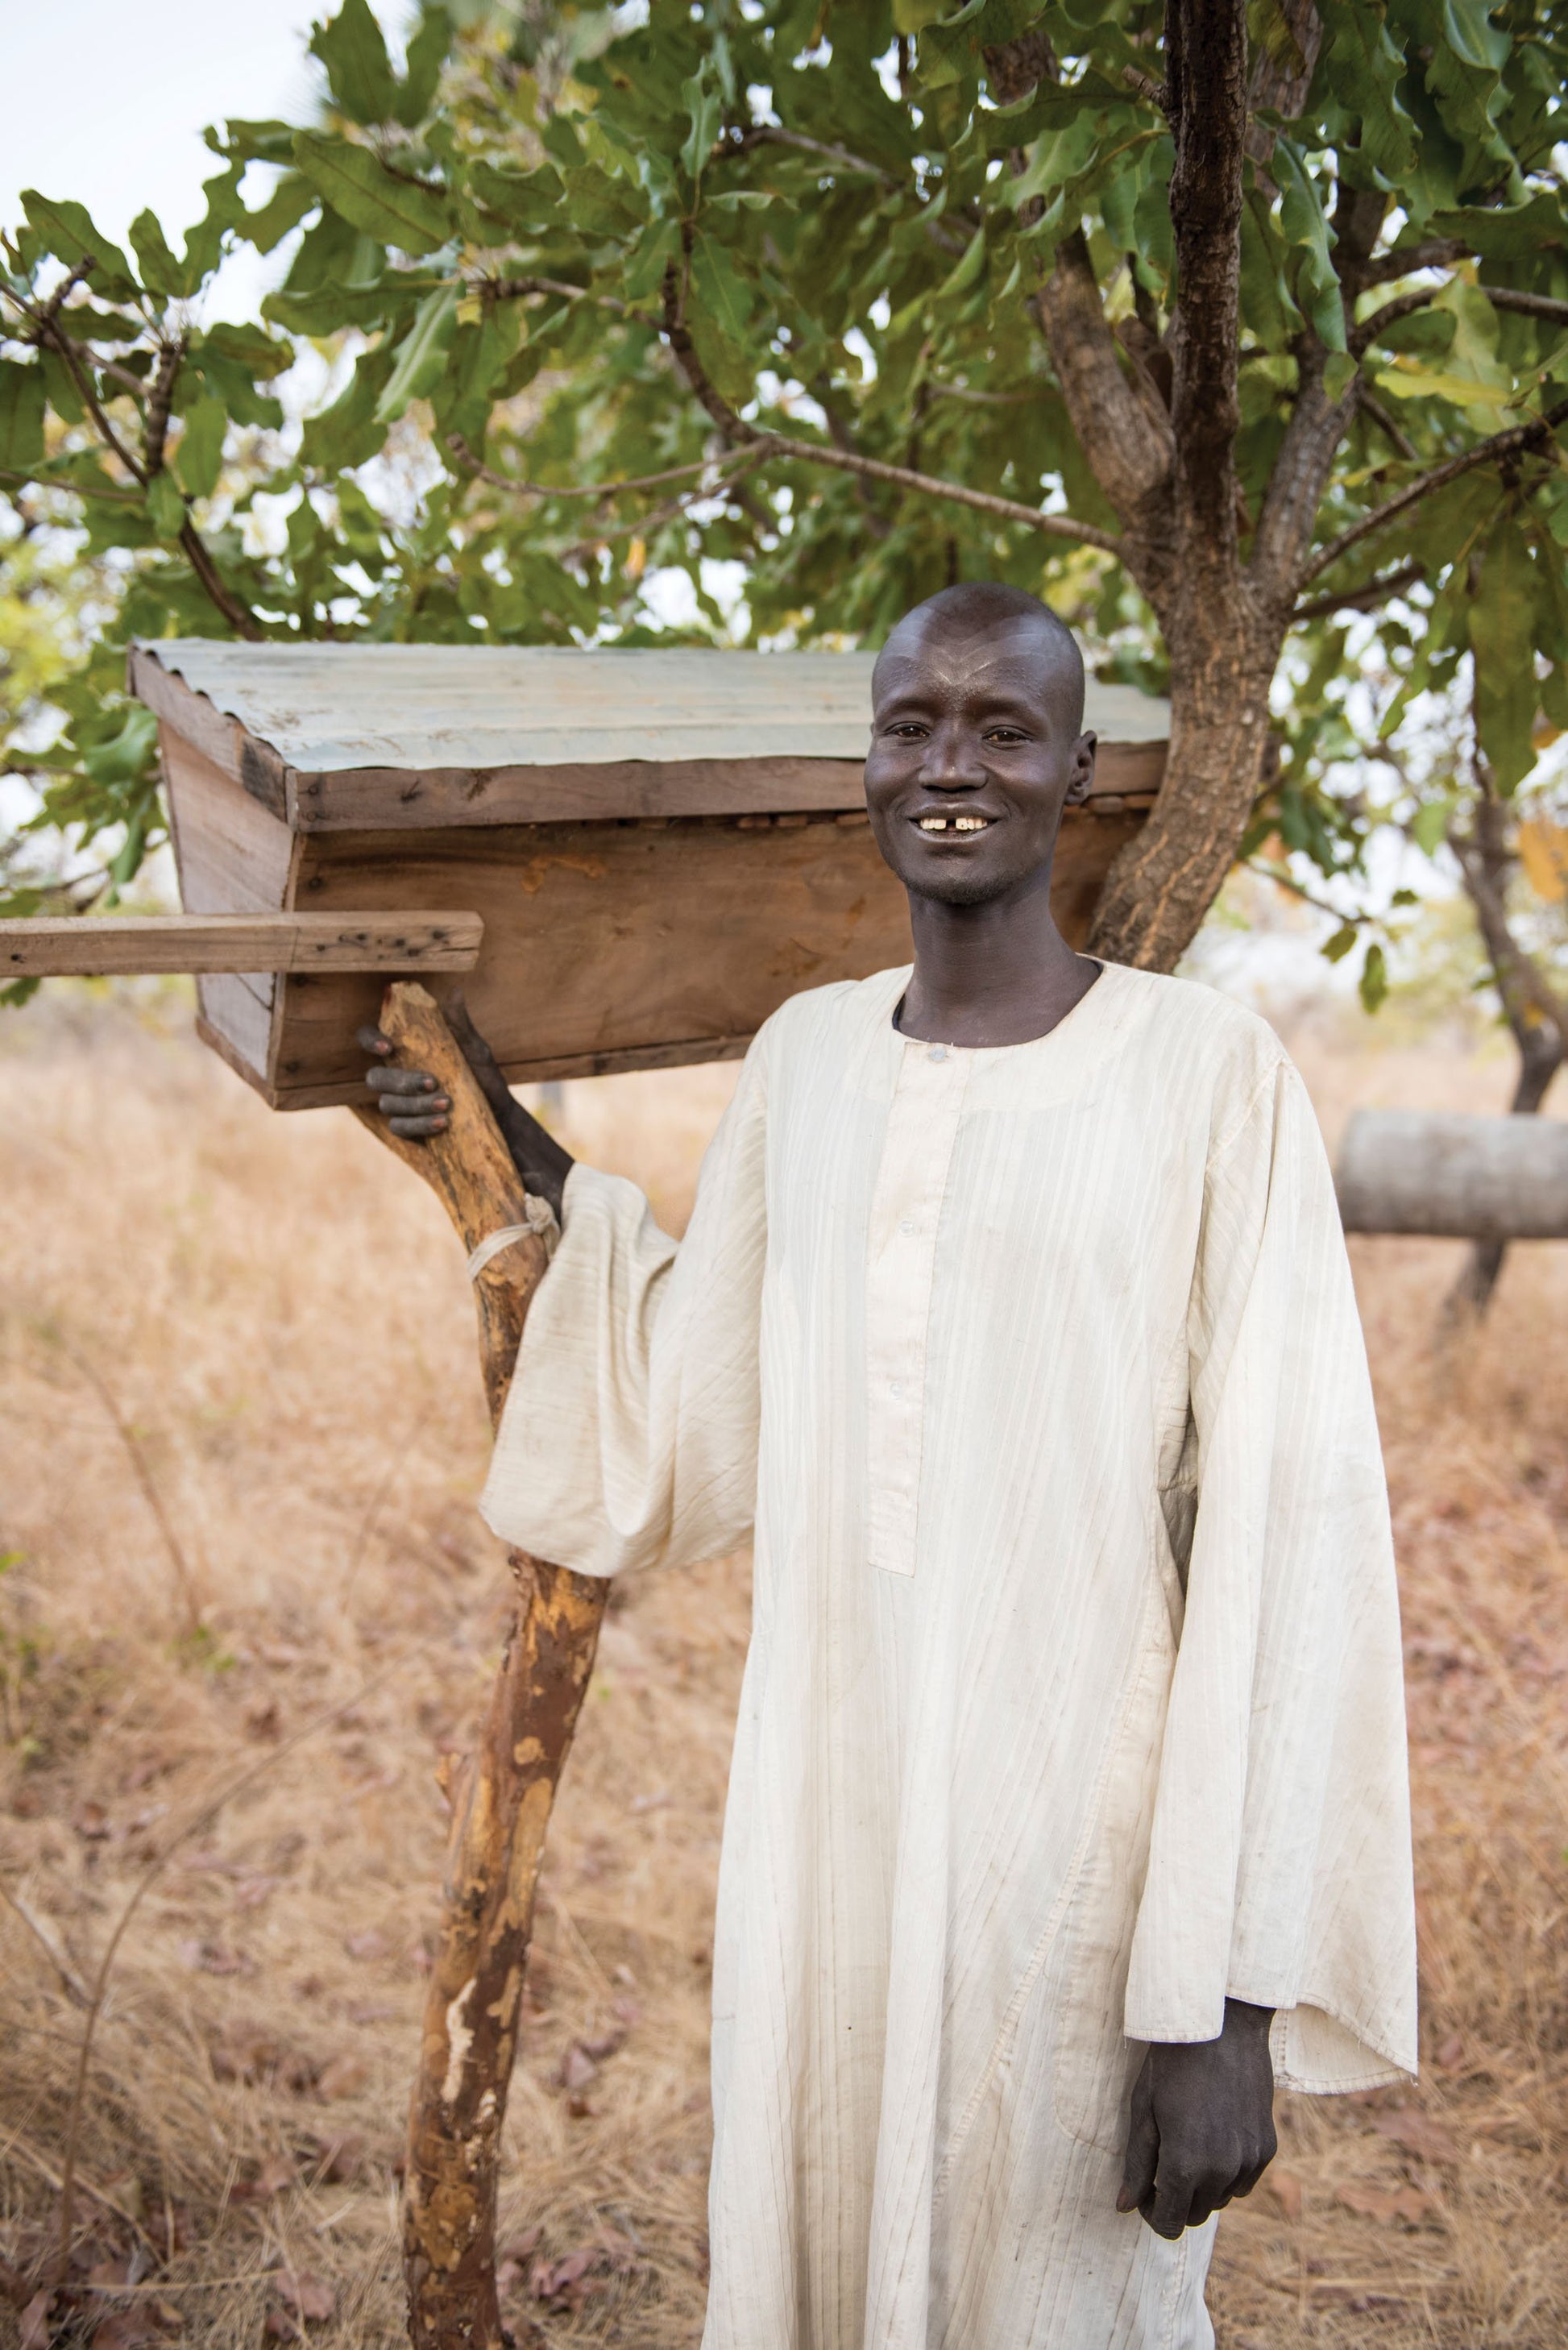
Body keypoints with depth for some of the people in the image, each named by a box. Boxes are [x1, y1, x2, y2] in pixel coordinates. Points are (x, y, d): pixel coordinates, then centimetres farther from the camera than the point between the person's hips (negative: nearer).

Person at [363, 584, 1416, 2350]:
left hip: (1078, 1856, -4)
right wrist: (538, 1174, 13)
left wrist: (1232, 1996, -14)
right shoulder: (805, 1057, 5)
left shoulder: (1210, 1075, -11)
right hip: (815, 1837, 5)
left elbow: (1286, 1539, -13)